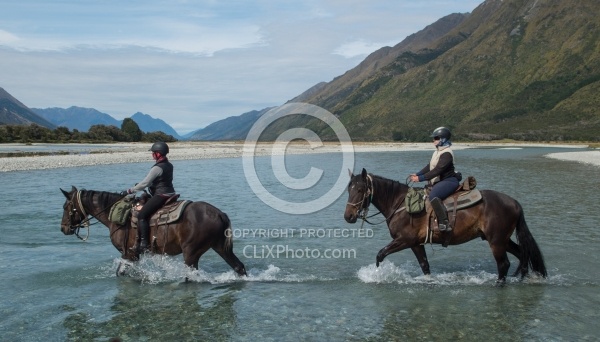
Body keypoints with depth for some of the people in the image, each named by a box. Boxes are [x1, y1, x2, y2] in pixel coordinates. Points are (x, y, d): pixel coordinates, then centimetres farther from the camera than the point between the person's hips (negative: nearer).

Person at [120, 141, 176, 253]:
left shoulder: (157, 168, -17)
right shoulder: (169, 165, 11)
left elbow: (145, 184, -17)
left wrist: (129, 191, -8)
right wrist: (140, 184, 23)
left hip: (160, 196, -10)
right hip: (169, 195, 10)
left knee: (141, 215, -13)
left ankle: (143, 244, -17)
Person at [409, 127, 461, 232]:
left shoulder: (446, 153, -17)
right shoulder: (438, 151, 14)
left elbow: (437, 170, -24)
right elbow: (430, 166, 17)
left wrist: (421, 178, -26)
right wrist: (417, 174, 5)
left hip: (449, 181, -11)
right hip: (440, 181, 11)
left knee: (433, 195, -33)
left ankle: (444, 223, -35)